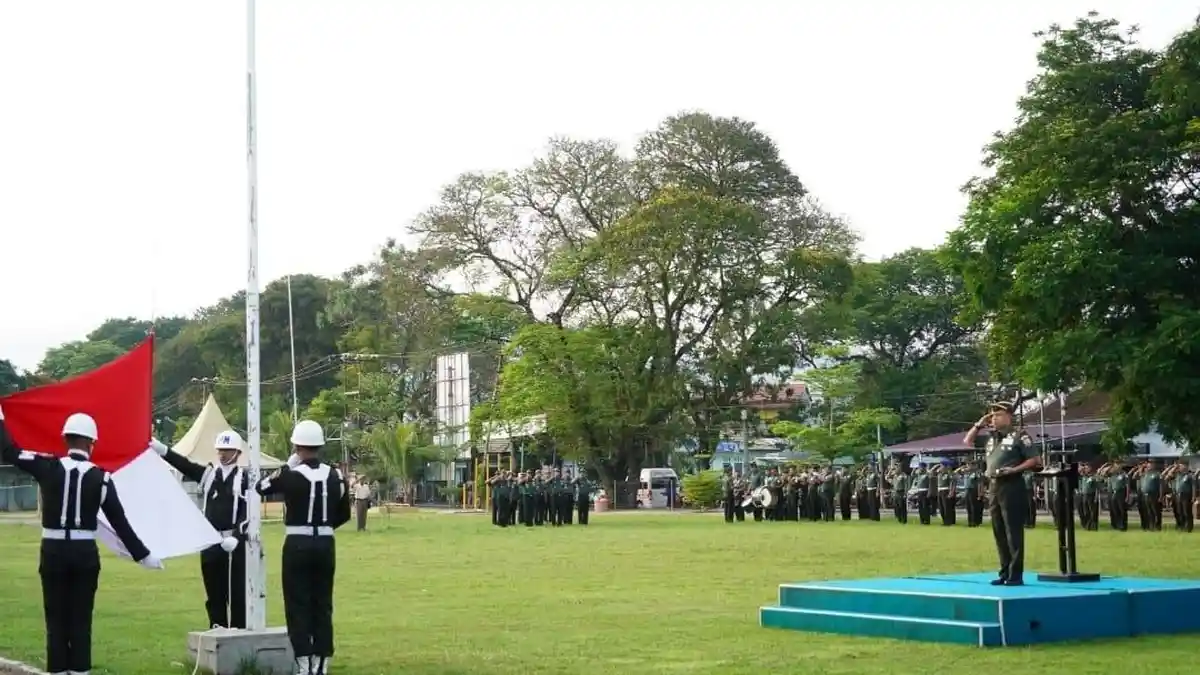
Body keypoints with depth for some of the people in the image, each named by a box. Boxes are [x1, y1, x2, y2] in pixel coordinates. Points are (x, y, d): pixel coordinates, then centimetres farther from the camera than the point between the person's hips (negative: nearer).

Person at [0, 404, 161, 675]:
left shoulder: (48, 467, -6)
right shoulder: (101, 477, -6)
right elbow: (120, 522, -4)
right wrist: (143, 555, 3)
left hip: (53, 551, 0)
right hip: (85, 553, 0)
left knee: (56, 617, 7)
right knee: (81, 617, 6)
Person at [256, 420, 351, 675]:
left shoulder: (290, 475, -12)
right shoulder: (335, 476, 1)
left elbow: (261, 487, 6)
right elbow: (344, 515, 10)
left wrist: (289, 463, 10)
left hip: (298, 544, -4)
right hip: (326, 544, 4)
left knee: (298, 605, 2)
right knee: (323, 604, 10)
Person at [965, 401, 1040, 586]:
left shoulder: (1019, 436, -6)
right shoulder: (991, 437, 15)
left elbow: (1035, 460, -9)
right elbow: (967, 442, 25)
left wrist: (1015, 469, -18)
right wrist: (979, 425, 13)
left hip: (1012, 486, -8)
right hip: (995, 487, 8)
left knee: (1013, 533, -6)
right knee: (999, 533, 10)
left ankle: (1016, 575, -4)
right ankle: (1005, 573, 17)